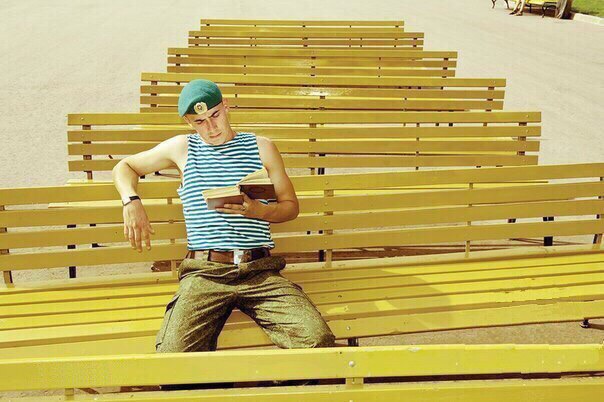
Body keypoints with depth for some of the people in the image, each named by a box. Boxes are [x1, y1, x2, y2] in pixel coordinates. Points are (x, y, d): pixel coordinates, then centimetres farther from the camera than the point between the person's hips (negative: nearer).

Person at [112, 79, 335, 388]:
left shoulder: (262, 147, 17)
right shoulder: (182, 148, 17)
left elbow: (291, 206, 20)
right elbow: (124, 167, 27)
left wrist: (258, 211, -3)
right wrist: (132, 202, 6)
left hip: (260, 270, 1)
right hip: (204, 272, 0)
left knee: (318, 340, -25)